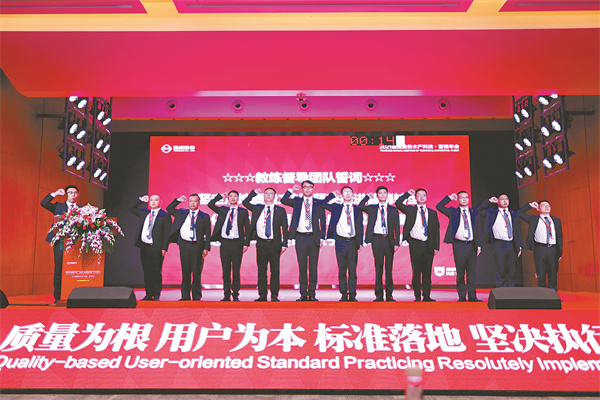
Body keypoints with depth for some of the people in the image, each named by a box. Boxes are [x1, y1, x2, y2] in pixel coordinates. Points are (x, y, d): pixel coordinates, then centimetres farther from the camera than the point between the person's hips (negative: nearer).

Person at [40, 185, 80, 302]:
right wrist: (55, 194, 3)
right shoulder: (59, 206, 15)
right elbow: (43, 203, 3)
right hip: (60, 242, 0)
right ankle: (58, 297, 4)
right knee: (59, 269, -1)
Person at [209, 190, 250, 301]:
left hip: (237, 243, -2)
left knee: (236, 270, 1)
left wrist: (246, 243, -4)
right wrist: (221, 196, 4)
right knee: (226, 270, 4)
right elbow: (210, 205, 4)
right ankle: (226, 294, 11)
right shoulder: (223, 210, 13)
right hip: (225, 242, 2)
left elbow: (247, 228, 4)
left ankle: (235, 294, 8)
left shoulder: (243, 212, 6)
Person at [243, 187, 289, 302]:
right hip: (261, 244, 2)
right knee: (261, 271, 4)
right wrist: (254, 192, 9)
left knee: (275, 271, 1)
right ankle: (262, 295, 10)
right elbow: (245, 202, 19)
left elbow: (284, 228, 5)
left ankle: (274, 295, 8)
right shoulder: (257, 208, 13)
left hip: (275, 244, -2)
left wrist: (284, 244, -2)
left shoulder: (280, 210, 7)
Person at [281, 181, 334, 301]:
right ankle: (303, 294, 10)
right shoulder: (297, 201, 11)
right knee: (302, 266, 3)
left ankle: (312, 293, 11)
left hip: (314, 238, 0)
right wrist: (291, 190, -4)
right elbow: (283, 201, -3)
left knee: (313, 266, 3)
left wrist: (322, 237, -2)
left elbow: (323, 221, 6)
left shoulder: (319, 203, 8)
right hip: (300, 237, 0)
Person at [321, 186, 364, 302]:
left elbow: (360, 227, 8)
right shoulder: (336, 207, 10)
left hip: (352, 242, 0)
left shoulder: (357, 210, 9)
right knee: (342, 270, 5)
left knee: (352, 270, 0)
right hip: (340, 241, 0)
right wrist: (333, 195, 6)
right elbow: (321, 204, 8)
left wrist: (360, 242, 0)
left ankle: (352, 295, 6)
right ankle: (344, 295, 12)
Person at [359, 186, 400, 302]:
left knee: (389, 268, 4)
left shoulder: (393, 210, 9)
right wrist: (368, 196, 0)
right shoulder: (372, 209, 10)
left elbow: (397, 227, 6)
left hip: (389, 240, 0)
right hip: (377, 240, 0)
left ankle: (389, 295, 11)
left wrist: (397, 243, -1)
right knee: (378, 267, 2)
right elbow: (360, 206, -5)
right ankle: (379, 295, 7)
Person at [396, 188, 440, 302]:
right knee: (416, 271, 0)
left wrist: (436, 247, 4)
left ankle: (427, 296, 12)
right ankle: (417, 296, 7)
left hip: (428, 246, 2)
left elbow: (436, 230, 11)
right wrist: (408, 194, -1)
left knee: (427, 272, 5)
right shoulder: (410, 210, 8)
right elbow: (398, 203, -7)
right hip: (415, 244, -2)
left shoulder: (432, 213, 13)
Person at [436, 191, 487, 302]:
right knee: (460, 272, 0)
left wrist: (479, 245, 6)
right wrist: (449, 197, 0)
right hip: (459, 245, -2)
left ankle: (472, 296, 9)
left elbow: (477, 230, 13)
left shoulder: (474, 212, 13)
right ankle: (461, 296, 6)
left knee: (472, 271, 3)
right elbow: (439, 207, -2)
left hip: (472, 245, 2)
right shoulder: (453, 212, 7)